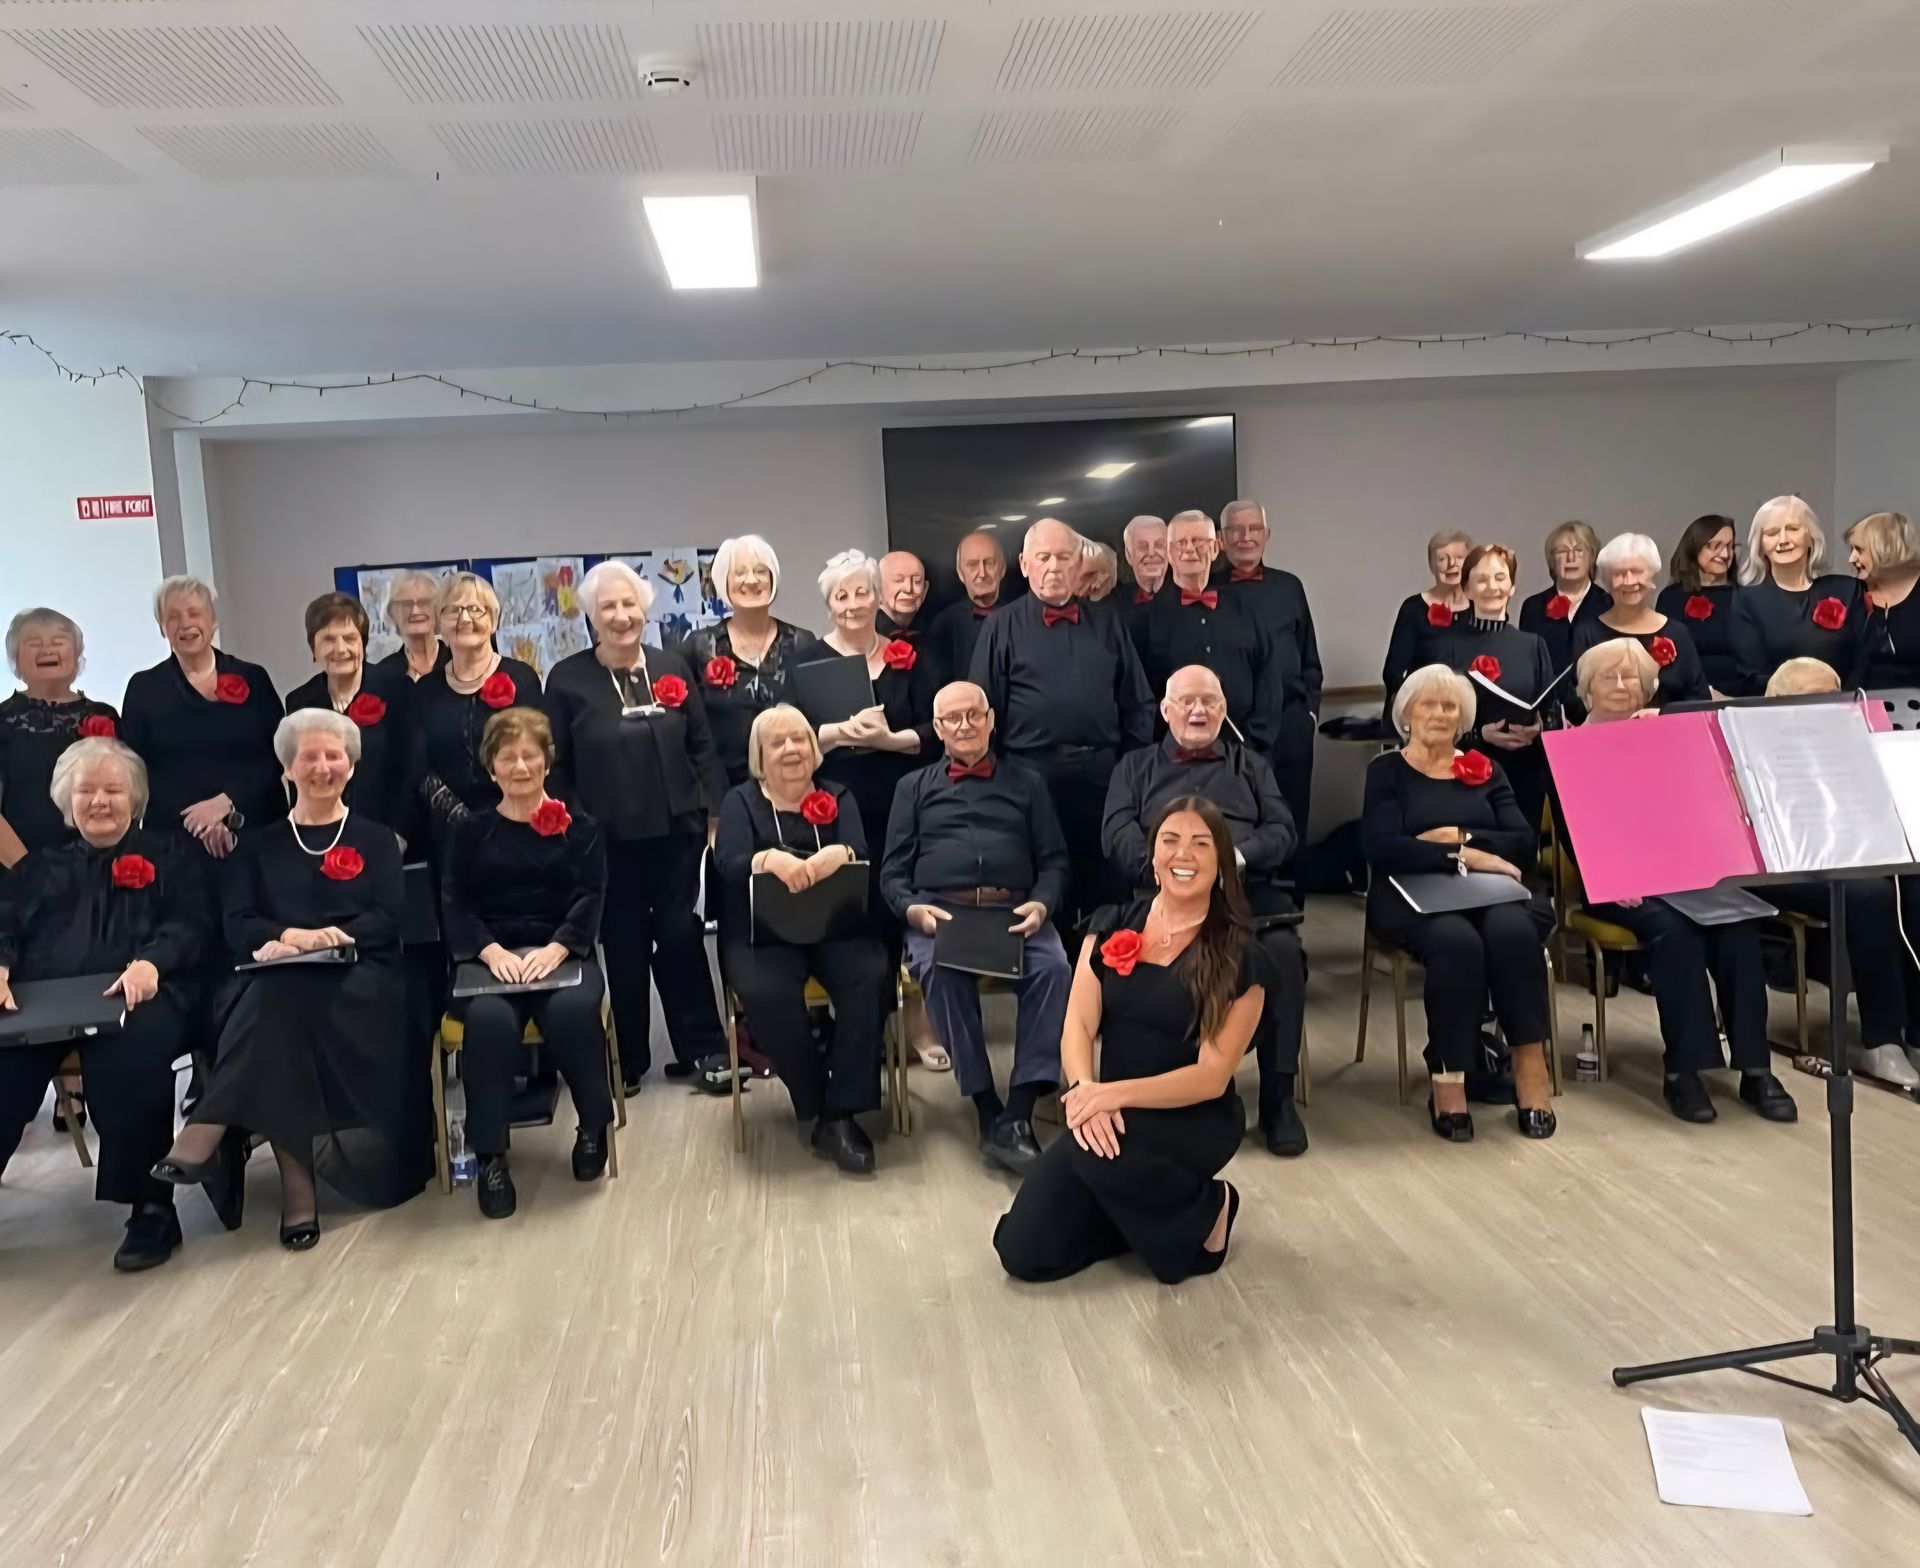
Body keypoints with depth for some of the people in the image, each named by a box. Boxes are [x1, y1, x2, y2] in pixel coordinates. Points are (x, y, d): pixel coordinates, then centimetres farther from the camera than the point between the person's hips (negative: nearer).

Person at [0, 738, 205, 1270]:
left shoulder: (168, 855, 22)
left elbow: (190, 924, 7)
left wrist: (151, 962, -15)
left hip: (133, 995, -3)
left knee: (132, 1052, -39)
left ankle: (152, 1207, -28)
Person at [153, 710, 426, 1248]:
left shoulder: (375, 839, 17)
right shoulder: (260, 844, 21)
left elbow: (388, 919, 2)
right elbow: (236, 923, 7)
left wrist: (315, 939, -16)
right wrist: (289, 935, -17)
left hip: (358, 981, -1)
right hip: (274, 983, 1)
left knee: (277, 1002, -35)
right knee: (275, 1001, -36)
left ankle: (206, 1135, -37)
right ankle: (296, 1181, -37)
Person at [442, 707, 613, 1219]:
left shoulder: (579, 827, 12)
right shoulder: (471, 832, 15)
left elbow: (589, 898, 0)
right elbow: (454, 903, 4)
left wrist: (555, 950, -19)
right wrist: (491, 951, -16)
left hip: (563, 954, 0)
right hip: (490, 958, 1)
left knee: (572, 1011, -34)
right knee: (489, 1018, -34)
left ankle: (593, 1126, -7)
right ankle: (489, 1154, -20)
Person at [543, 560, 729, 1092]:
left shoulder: (673, 667, 6)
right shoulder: (568, 679, -1)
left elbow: (702, 747, 9)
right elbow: (556, 766, 1)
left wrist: (714, 813, 2)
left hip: (676, 831, 1)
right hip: (608, 840, -1)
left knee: (680, 936, 4)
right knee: (623, 946, 7)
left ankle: (703, 1049, 14)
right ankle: (629, 1061, 19)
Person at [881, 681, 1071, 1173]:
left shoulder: (1026, 782, 22)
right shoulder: (914, 786, 22)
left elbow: (1054, 859, 15)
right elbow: (893, 870, 14)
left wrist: (1042, 904, -7)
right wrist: (912, 908, -8)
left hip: (1015, 910, 1)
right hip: (938, 911, 0)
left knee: (1053, 967, -32)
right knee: (940, 970, -35)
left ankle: (1018, 1113, -31)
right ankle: (988, 1112, -27)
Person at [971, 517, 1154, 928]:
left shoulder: (1107, 625, 12)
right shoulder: (1003, 627, 3)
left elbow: (1139, 704, 12)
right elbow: (983, 710, 1)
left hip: (1101, 772, 3)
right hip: (1033, 773, -2)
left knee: (1103, 884, 9)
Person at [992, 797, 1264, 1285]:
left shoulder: (1238, 954, -11)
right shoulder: (1113, 924, 1)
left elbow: (1212, 1076, -15)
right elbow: (1077, 1027, -6)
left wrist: (1116, 1094, -28)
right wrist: (1084, 1091, -28)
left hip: (1194, 1121, -4)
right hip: (1111, 1115, 4)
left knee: (1102, 1155, -37)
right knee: (1022, 1252, -8)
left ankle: (1207, 1210, -5)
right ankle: (1147, 1209, 16)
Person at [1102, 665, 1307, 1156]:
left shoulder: (1250, 764, 27)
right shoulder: (1135, 766, 23)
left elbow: (1283, 831, 13)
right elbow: (1117, 835, 7)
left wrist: (1238, 854, -9)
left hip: (1248, 892, 1)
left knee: (1283, 955, -31)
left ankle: (1279, 1096, -18)